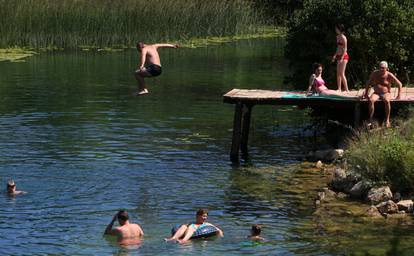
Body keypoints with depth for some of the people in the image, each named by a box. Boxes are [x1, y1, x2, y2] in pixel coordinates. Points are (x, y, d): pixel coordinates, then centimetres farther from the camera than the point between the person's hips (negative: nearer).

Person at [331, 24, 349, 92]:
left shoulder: (343, 37, -12)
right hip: (339, 56, 9)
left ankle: (346, 89, -11)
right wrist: (335, 55, 18)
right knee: (338, 74, 8)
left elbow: (345, 48, -15)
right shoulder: (338, 37, 14)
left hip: (344, 56, -9)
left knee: (342, 73, -12)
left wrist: (342, 57, -20)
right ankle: (339, 89, 12)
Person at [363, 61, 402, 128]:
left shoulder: (389, 75, -7)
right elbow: (368, 83, 14)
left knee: (387, 101, -38)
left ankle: (387, 120, -31)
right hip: (376, 93, 2)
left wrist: (399, 95, -5)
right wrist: (366, 93, 8)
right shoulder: (375, 73, 0)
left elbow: (399, 84, 1)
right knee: (371, 100, -33)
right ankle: (370, 119, -31)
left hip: (386, 94, -2)